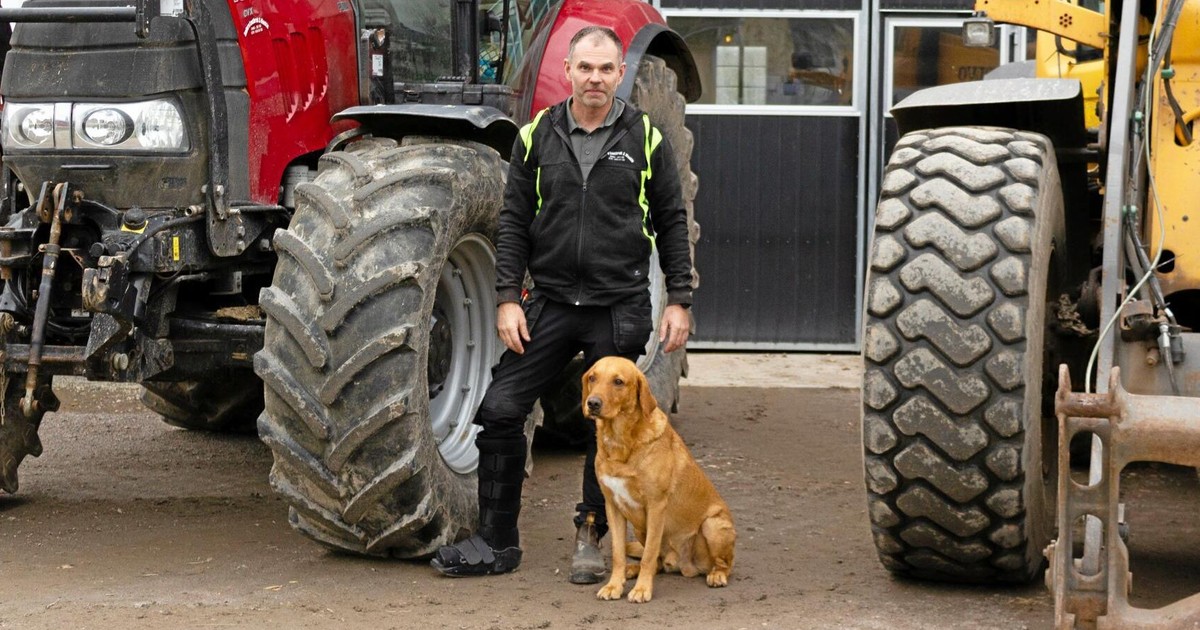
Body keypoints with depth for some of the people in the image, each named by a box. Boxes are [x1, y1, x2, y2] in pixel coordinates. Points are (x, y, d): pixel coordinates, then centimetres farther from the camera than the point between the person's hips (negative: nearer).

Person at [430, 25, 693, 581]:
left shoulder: (644, 138, 0)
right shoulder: (537, 137, 3)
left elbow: (672, 222, 5)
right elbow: (514, 221, 5)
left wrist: (679, 300, 0)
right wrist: (507, 297, -2)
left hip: (620, 306, -1)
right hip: (551, 302, 1)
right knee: (500, 410, -3)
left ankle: (590, 535, 22)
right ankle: (496, 542, 8)